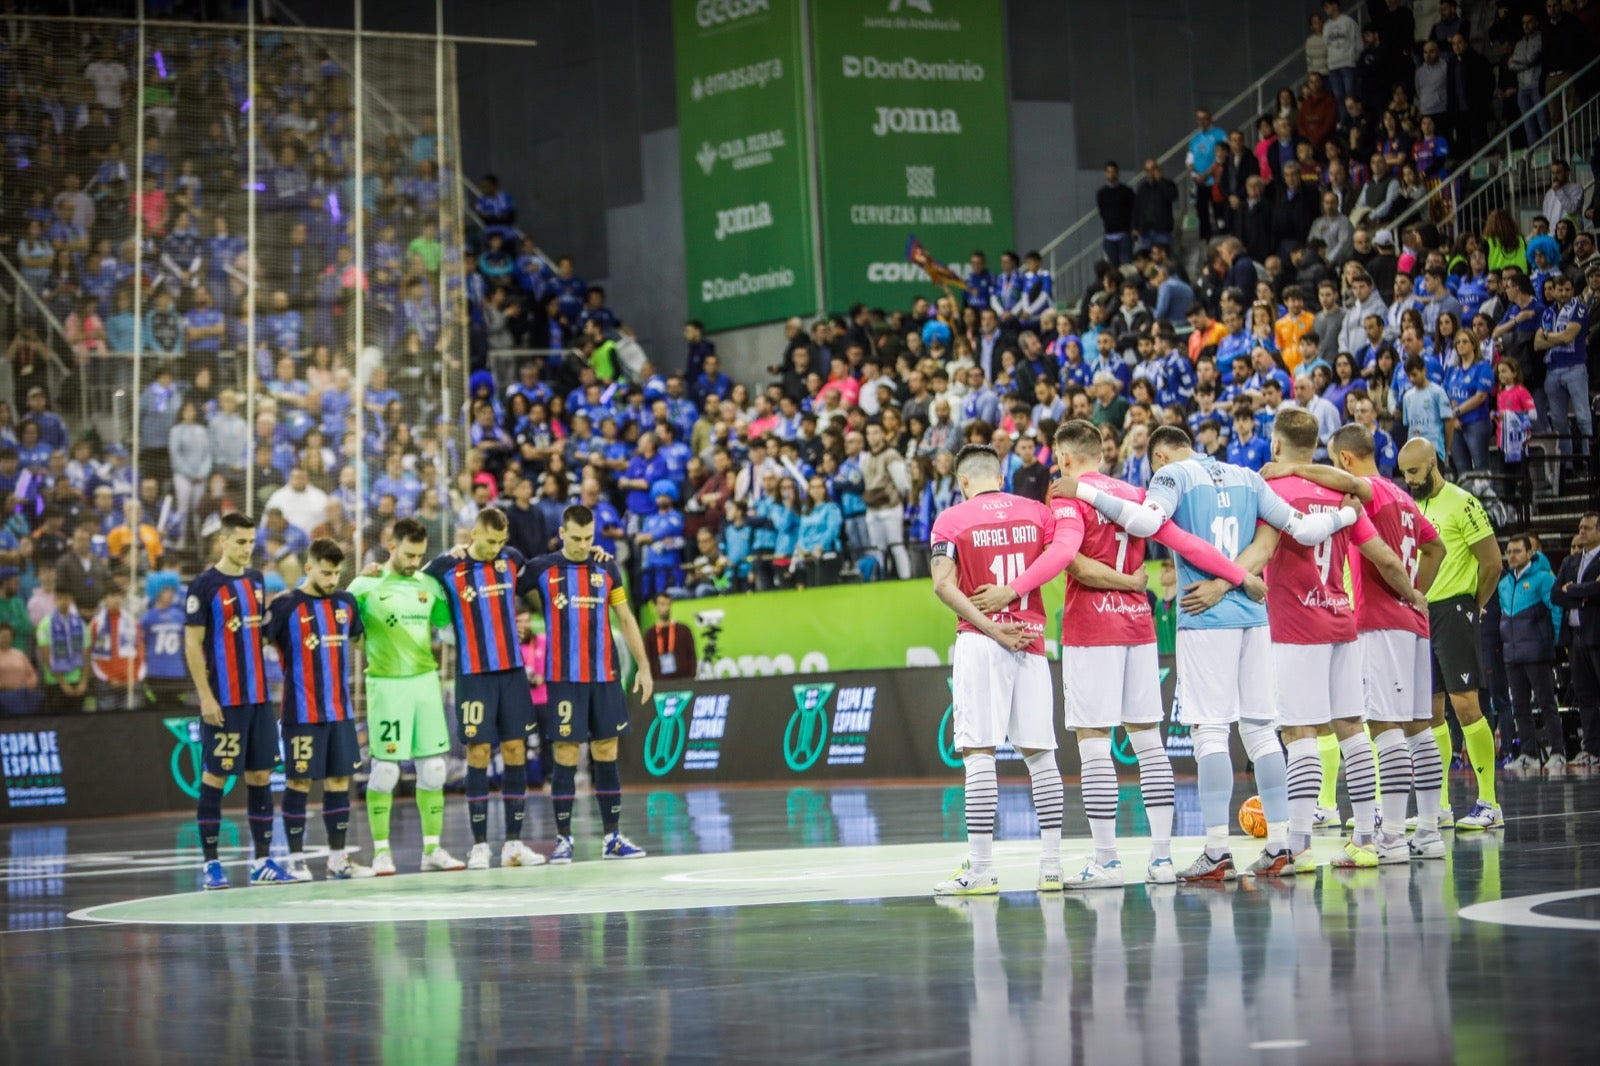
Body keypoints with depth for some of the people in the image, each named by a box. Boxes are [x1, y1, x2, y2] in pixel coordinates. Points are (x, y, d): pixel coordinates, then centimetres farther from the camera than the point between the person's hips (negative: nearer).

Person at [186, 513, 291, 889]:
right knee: (214, 777, -1)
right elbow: (192, 643, -9)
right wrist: (206, 697, -14)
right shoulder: (205, 584, -7)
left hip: (258, 696, 6)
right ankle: (211, 864, 4)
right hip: (223, 699, -6)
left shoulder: (257, 580, 12)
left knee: (260, 775, 7)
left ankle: (263, 861, 12)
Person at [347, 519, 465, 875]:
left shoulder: (429, 584, 8)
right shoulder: (367, 585, -4)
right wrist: (363, 580, -13)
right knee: (385, 769, -4)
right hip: (387, 683, -4)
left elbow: (447, 620, 17)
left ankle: (433, 849, 13)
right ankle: (381, 851, 5)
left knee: (433, 768, 4)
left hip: (425, 680, 4)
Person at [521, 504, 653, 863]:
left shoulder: (606, 568, 6)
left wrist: (643, 666, 8)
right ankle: (563, 838, 3)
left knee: (606, 754, 5)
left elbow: (625, 618, 11)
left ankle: (613, 837, 11)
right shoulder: (541, 569, -1)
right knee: (565, 756, -3)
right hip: (564, 678, -3)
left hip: (605, 676, 3)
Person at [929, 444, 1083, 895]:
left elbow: (943, 583, -10)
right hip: (1030, 641, 3)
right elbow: (1065, 555, -8)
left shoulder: (952, 520, 2)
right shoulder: (1037, 512, 10)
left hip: (979, 642, -3)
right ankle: (1051, 865, 8)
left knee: (979, 754, -4)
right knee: (1039, 754, 8)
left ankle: (980, 868, -8)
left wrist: (990, 628, -10)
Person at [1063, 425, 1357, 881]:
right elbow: (1302, 529, 11)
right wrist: (1345, 516, 28)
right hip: (1252, 616, 5)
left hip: (1204, 617, -5)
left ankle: (1217, 851, -10)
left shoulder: (1172, 475, -1)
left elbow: (1146, 520, -21)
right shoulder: (1246, 477, 15)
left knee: (1210, 729, -6)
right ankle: (1278, 843, 11)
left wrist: (1085, 492, -15)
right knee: (1259, 727, 10)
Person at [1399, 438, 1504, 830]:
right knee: (1430, 710, 7)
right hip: (1419, 614, 8)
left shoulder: (1461, 504, -10)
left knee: (1465, 704, -11)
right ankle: (1439, 806, 11)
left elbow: (1492, 563, -11)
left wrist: (1474, 606, -1)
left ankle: (1488, 804, -8)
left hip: (1452, 611, -8)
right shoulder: (1412, 507, 14)